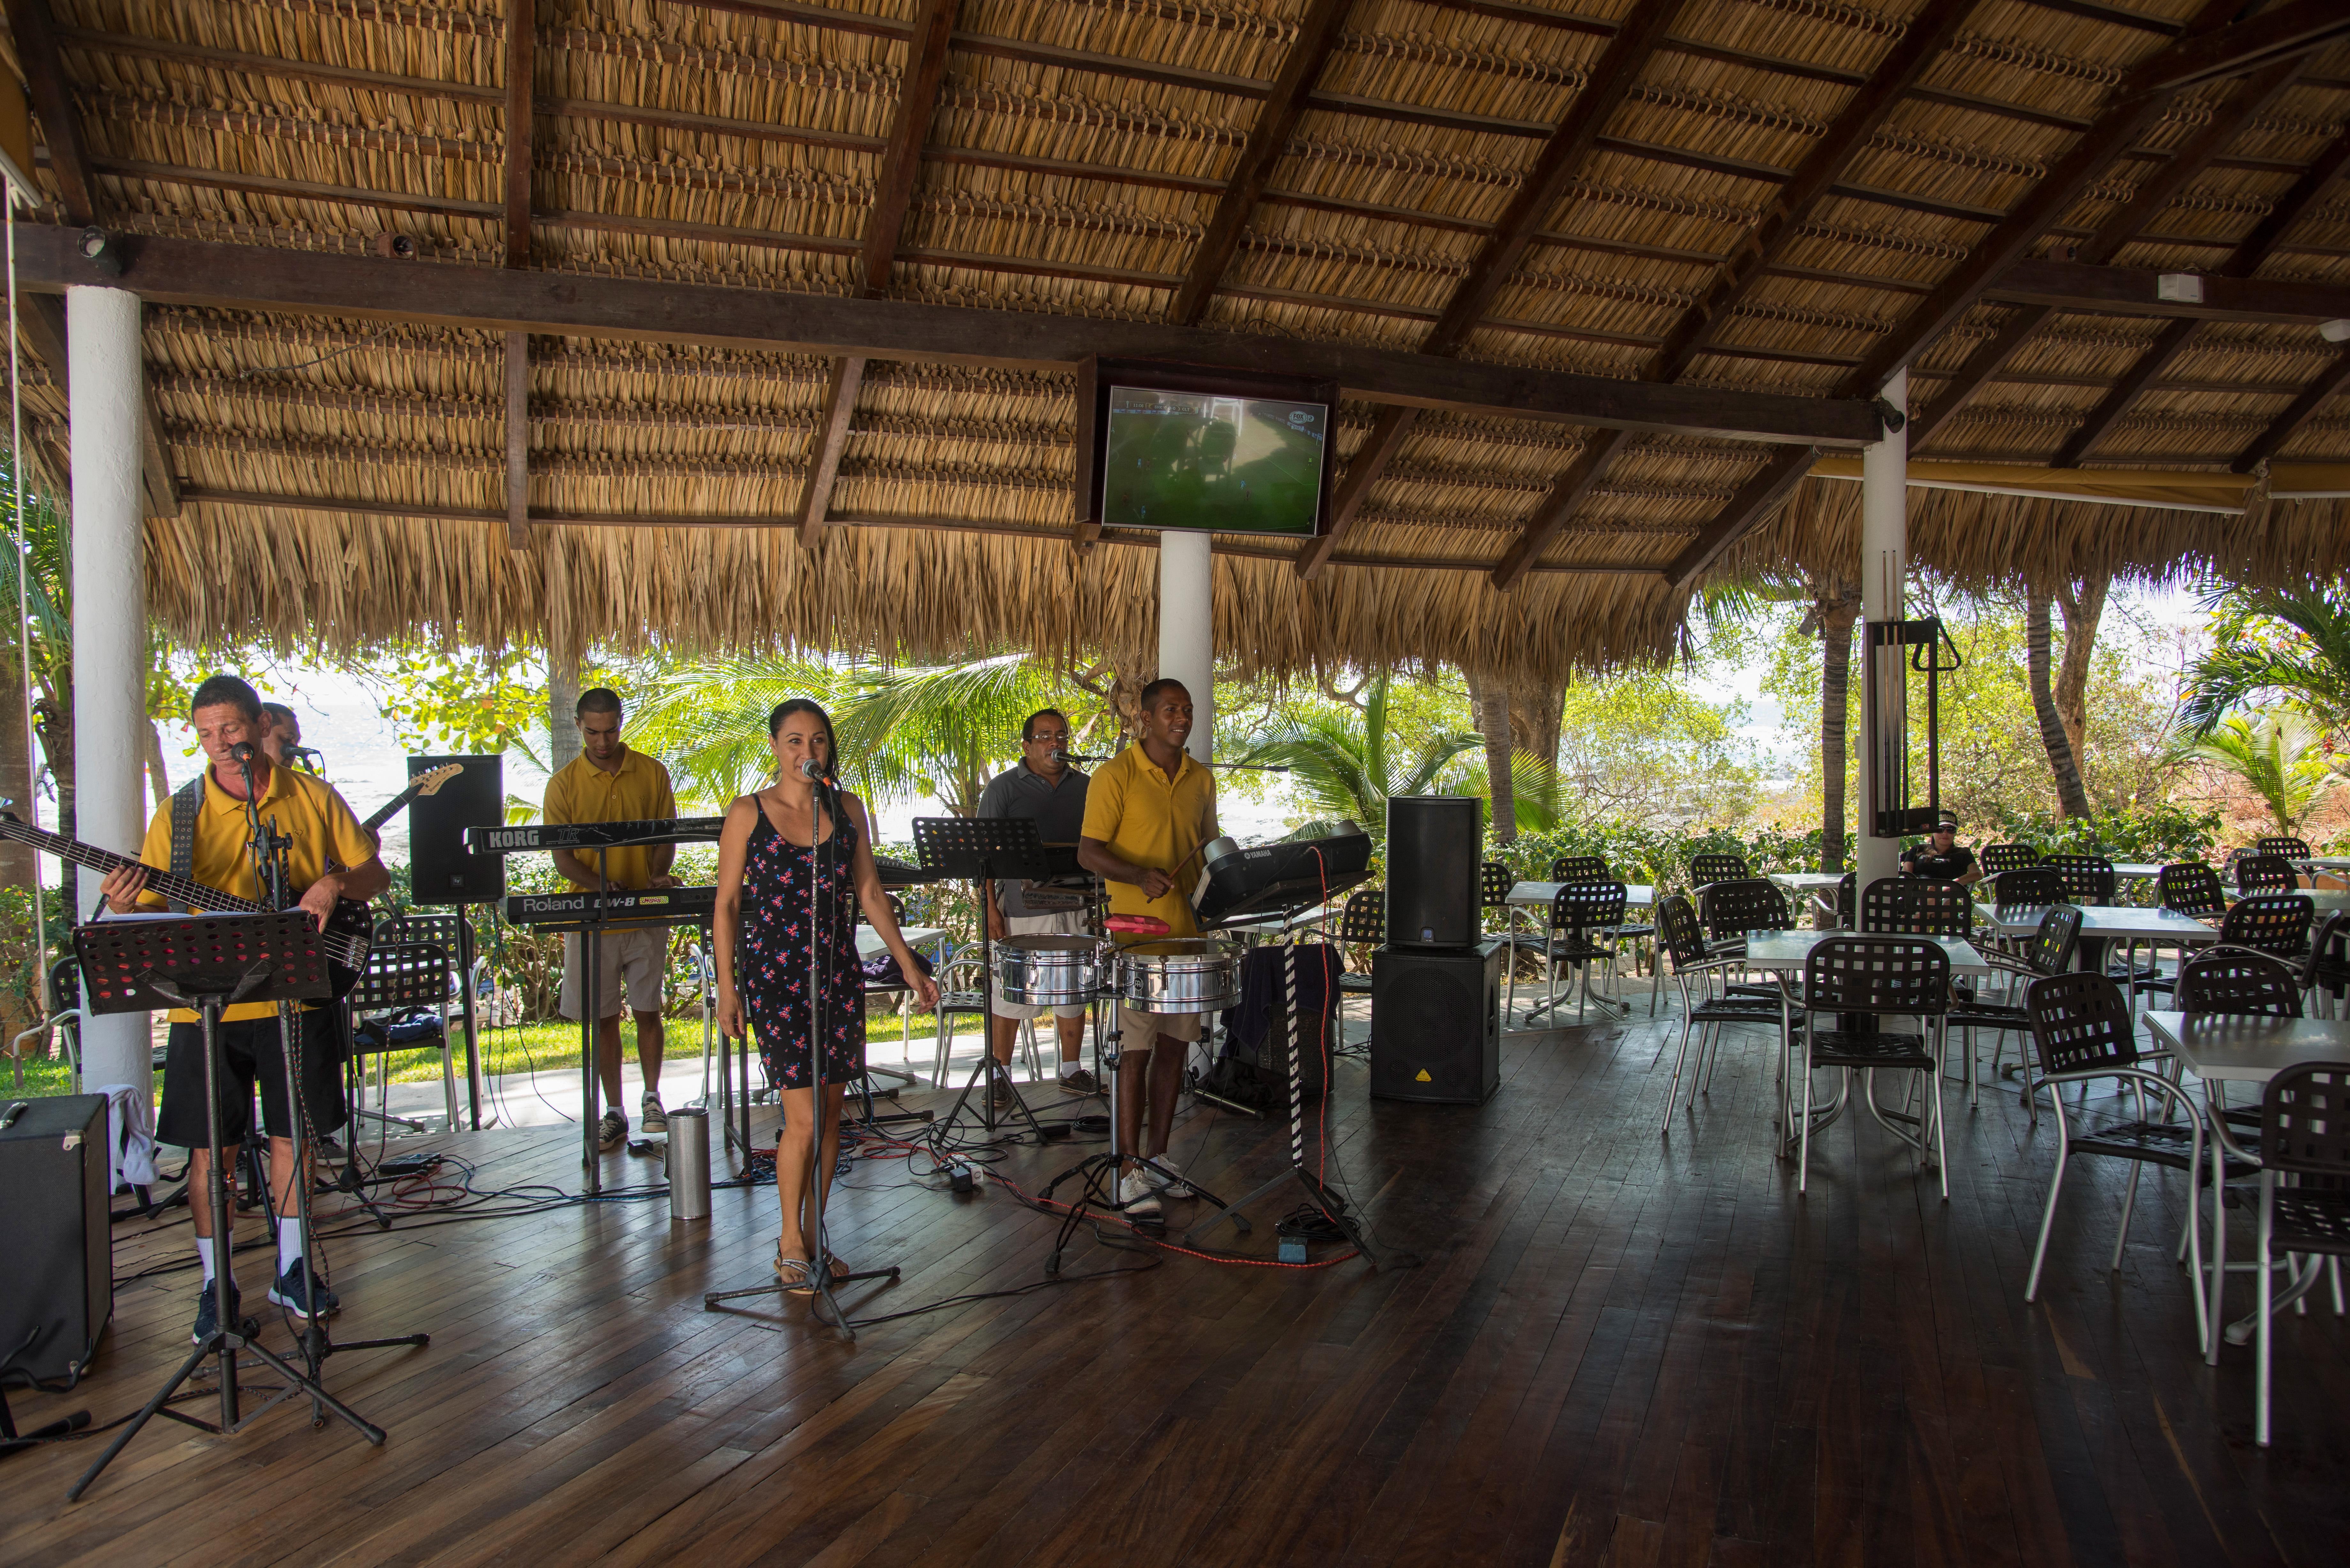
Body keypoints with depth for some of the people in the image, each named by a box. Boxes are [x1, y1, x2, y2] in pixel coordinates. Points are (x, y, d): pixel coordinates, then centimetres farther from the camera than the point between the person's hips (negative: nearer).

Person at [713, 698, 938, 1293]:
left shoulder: (848, 809, 6)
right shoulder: (748, 813, -3)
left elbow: (870, 894, 9)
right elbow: (726, 905, 0)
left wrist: (909, 967, 6)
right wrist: (726, 987, -4)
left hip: (838, 972, 4)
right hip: (773, 974, -4)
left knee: (831, 1110, 7)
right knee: (803, 1115, -7)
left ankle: (814, 1233, 23)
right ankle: (790, 1243, 11)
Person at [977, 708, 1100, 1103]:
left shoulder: (1084, 787, 10)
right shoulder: (1004, 787, -2)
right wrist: (991, 908, -12)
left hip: (1074, 908, 4)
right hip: (1020, 910, -4)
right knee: (1008, 996, 1)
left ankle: (1072, 1071, 24)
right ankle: (1000, 1077, 14)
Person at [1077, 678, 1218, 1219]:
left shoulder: (1200, 779, 11)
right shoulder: (1116, 776, -7)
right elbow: (1088, 852, -10)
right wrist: (1140, 875, -26)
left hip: (1189, 931, 6)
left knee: (1174, 1045, 11)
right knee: (1135, 1051, -4)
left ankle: (1158, 1155, 23)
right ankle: (1130, 1170, 4)